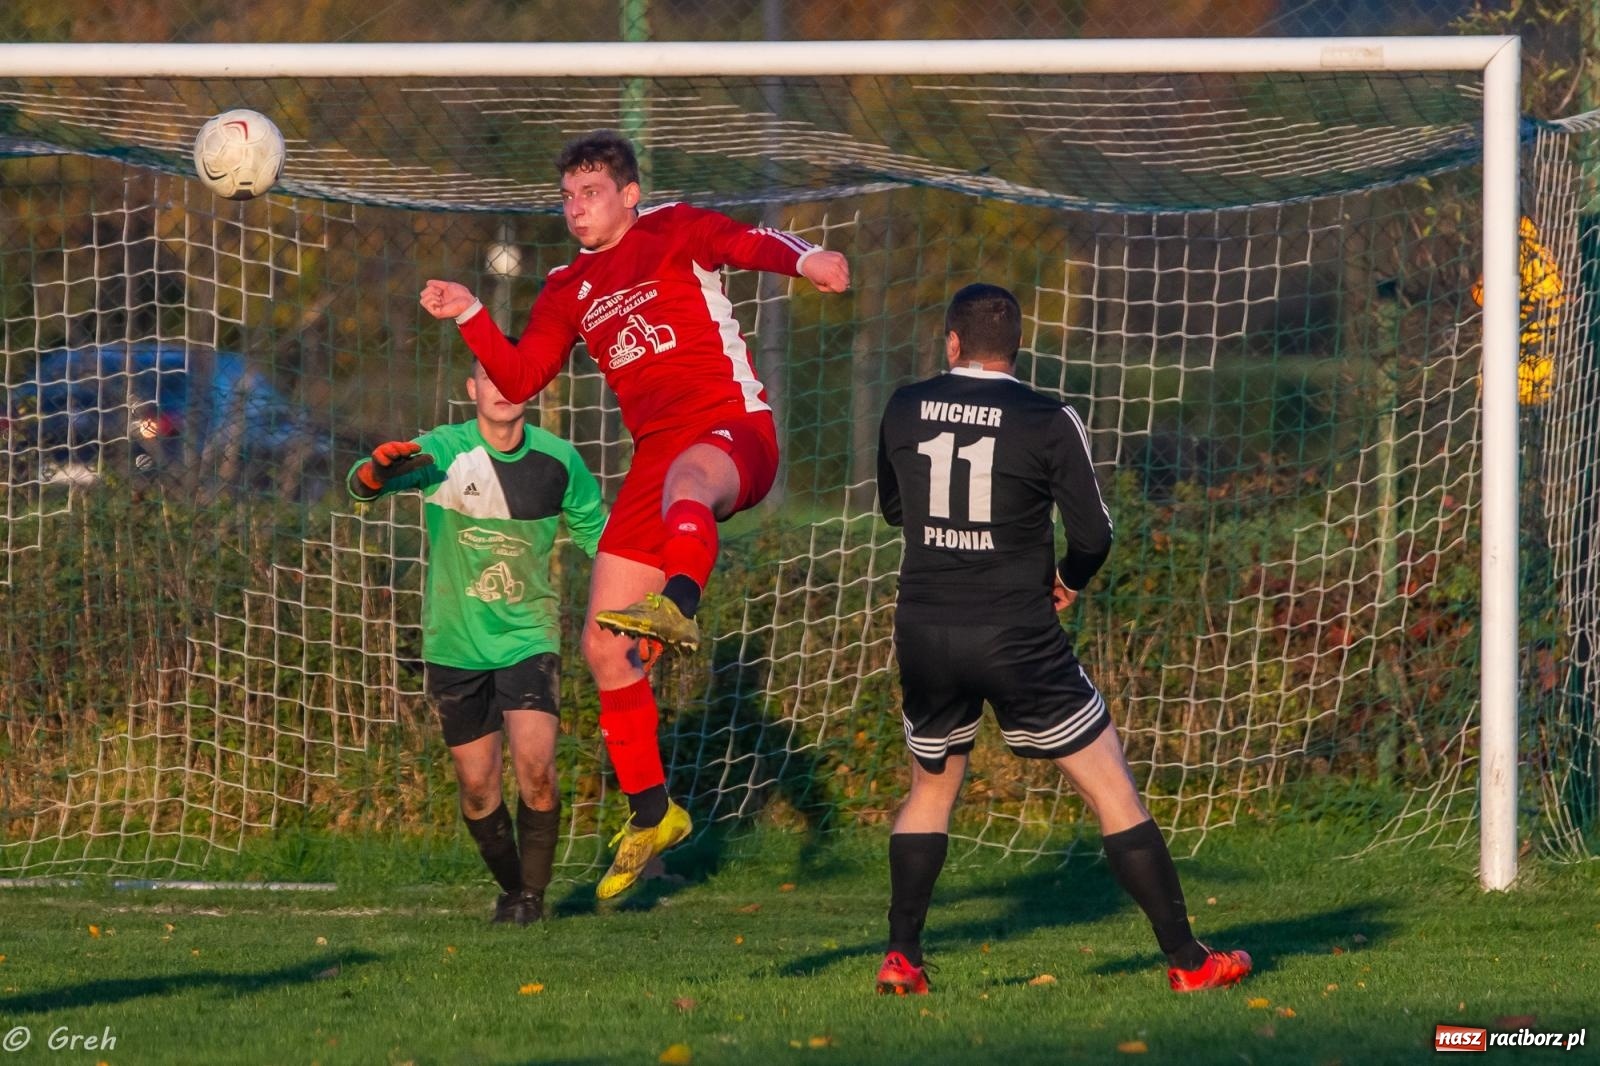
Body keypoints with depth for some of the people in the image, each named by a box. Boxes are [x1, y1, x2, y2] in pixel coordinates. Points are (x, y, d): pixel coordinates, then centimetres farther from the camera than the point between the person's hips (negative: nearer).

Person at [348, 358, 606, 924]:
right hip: (456, 643, 0)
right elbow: (362, 484, -29)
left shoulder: (557, 461, -4)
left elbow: (596, 532, 12)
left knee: (536, 767, -16)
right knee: (476, 784, 5)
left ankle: (533, 893, 1)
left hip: (528, 637, 0)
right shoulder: (443, 452, -13)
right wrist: (378, 469, -53)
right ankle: (510, 887, 28)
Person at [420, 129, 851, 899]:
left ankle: (679, 606, -74)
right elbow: (518, 380, 16)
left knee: (687, 477, -46)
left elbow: (748, 243, -15)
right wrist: (469, 316, 1)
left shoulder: (671, 231, 4)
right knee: (603, 648, 3)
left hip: (733, 431, -7)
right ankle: (650, 814, 16)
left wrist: (804, 258, -37)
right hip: (657, 455, 7)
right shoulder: (569, 291, 20)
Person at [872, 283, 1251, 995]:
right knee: (1114, 794, 4)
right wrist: (1069, 580, 15)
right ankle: (1186, 960, 3)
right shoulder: (1048, 421, -8)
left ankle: (900, 958, 15)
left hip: (923, 631, 3)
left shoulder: (905, 409, 3)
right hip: (1016, 638, -3)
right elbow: (1094, 534, -6)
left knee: (931, 786, 24)